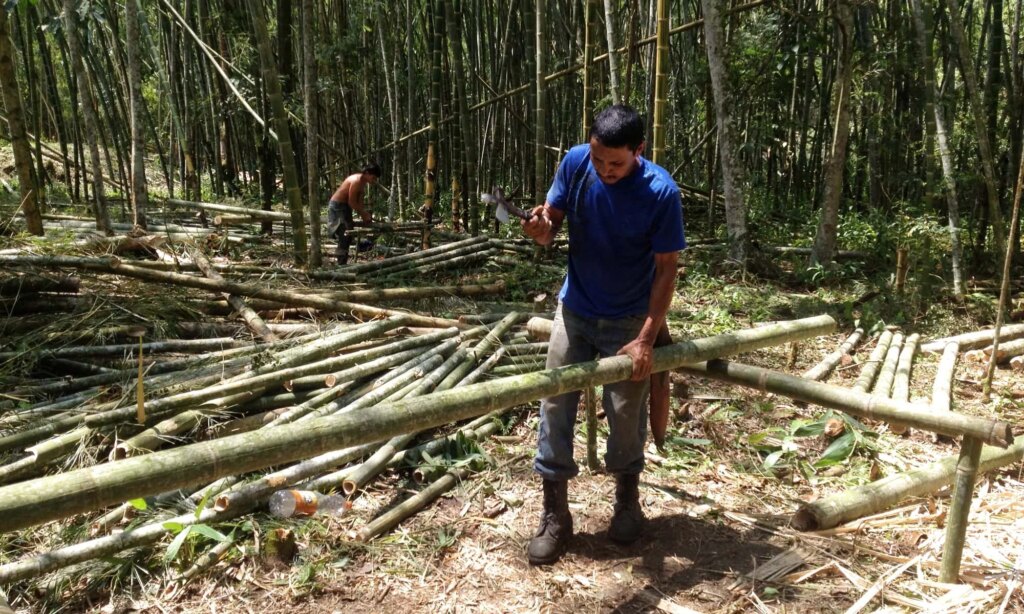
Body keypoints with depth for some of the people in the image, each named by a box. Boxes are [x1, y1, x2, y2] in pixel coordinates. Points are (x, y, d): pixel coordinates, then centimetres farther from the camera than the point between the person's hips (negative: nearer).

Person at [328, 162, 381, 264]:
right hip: (337, 206, -10)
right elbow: (352, 202, -23)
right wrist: (363, 215, -15)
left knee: (348, 236, 13)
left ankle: (343, 264, 21)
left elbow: (359, 201, 11)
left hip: (345, 206, 10)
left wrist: (365, 213, -1)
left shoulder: (363, 182, 6)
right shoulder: (357, 181, -24)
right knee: (344, 237, -12)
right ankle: (341, 265, -9)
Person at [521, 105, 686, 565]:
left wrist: (646, 340, -20)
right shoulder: (575, 163, -12)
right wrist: (541, 229, -30)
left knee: (626, 413, 5)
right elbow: (552, 222, -4)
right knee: (555, 405, 0)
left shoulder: (661, 191, -21)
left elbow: (666, 269, -16)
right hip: (574, 310, 3)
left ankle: (627, 501, 32)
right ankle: (554, 514, 12)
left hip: (628, 320, -2)